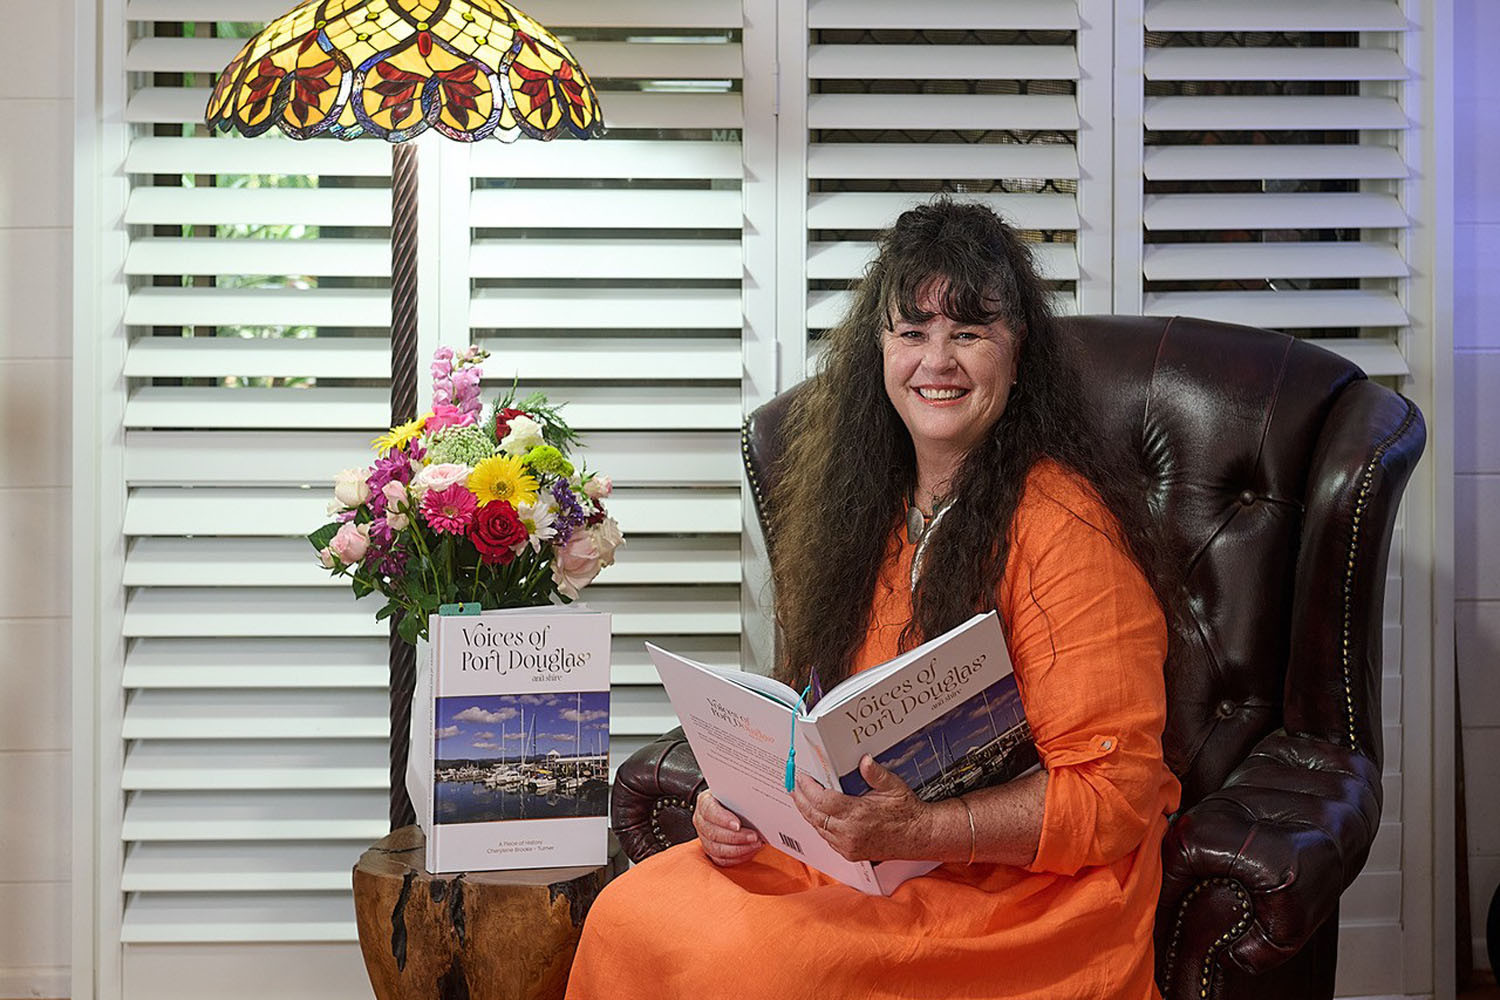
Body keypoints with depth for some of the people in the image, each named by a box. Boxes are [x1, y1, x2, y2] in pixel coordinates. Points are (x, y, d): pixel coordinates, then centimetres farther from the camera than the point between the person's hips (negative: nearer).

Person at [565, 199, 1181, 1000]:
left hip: (1023, 879, -6)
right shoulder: (869, 509, 11)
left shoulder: (1064, 526, -13)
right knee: (627, 917, -17)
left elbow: (1115, 795, -15)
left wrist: (918, 828, -26)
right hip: (842, 840, 6)